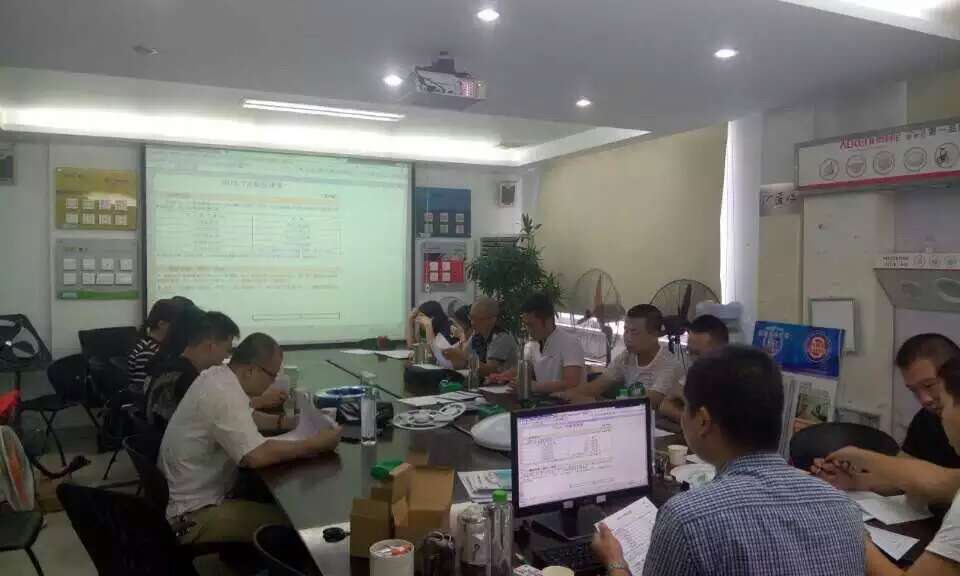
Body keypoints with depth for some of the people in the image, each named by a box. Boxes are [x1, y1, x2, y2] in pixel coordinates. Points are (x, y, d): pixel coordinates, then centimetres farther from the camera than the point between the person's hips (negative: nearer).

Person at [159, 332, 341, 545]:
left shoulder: (218, 376, 2)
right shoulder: (224, 394, -27)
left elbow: (245, 418, 21)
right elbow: (258, 456, -35)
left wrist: (282, 421, 5)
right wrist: (315, 444, -25)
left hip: (192, 495, 10)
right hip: (192, 515, -10)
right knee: (287, 522, -14)